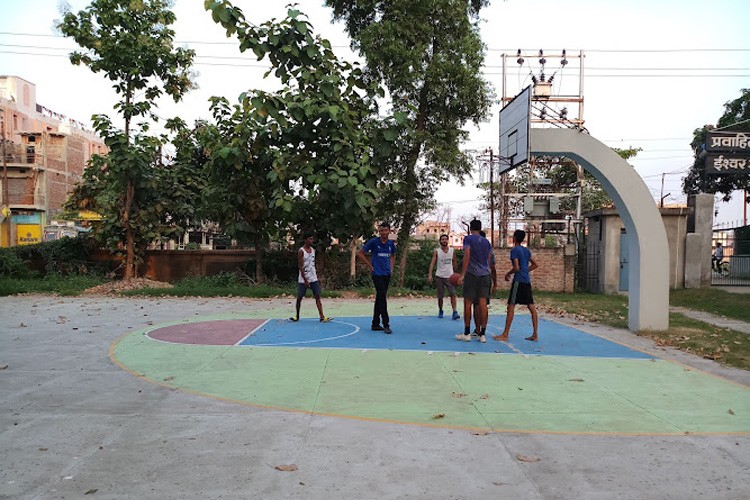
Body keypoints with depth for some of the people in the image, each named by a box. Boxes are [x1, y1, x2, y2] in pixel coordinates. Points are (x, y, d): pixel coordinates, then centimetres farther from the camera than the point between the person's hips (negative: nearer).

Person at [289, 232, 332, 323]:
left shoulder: (313, 250, 9)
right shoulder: (301, 251, -11)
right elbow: (300, 267, -15)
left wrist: (317, 276, 13)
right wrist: (305, 280, -19)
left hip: (313, 278, 5)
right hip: (303, 279, -5)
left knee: (318, 297, -3)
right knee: (299, 298, 6)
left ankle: (322, 317, -6)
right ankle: (297, 316, 22)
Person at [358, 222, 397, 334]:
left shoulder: (391, 244, 7)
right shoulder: (373, 242, -8)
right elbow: (360, 253, -3)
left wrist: (391, 267, 12)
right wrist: (370, 265, -5)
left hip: (387, 274, 6)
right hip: (377, 274, -6)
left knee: (379, 299, 11)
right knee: (382, 298, -10)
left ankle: (375, 324, 19)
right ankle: (386, 324, -4)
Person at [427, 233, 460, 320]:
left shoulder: (452, 251, 2)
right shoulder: (437, 251, -4)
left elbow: (454, 263, 12)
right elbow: (432, 263, -12)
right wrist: (430, 275, -22)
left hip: (450, 276, 1)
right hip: (439, 276, -1)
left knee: (453, 294, -12)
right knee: (440, 296, 7)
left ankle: (455, 312, -14)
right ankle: (440, 311, 26)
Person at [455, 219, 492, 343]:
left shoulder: (468, 239, -2)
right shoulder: (486, 241, 14)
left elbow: (467, 256, -12)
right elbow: (488, 260, 17)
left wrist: (462, 274, -14)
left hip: (472, 274, -4)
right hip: (485, 274, 5)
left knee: (468, 303, 2)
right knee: (483, 303, 2)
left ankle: (467, 333, 6)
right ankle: (482, 334, 2)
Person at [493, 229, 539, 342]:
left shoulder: (514, 250, -9)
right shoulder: (526, 250, 14)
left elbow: (516, 268, -16)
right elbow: (535, 265, 19)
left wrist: (508, 274, -1)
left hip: (518, 280, -8)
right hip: (527, 281, 8)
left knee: (511, 306, -5)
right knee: (531, 306, 6)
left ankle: (505, 335, -4)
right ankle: (535, 335, 8)